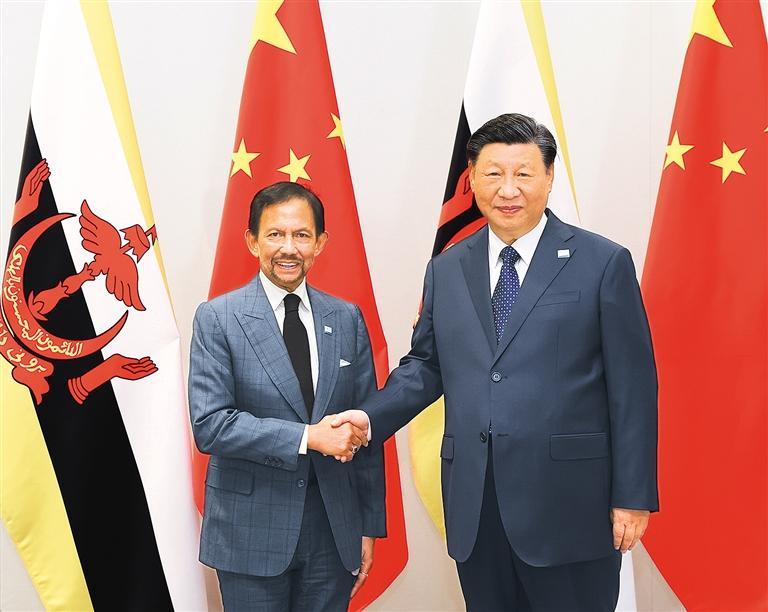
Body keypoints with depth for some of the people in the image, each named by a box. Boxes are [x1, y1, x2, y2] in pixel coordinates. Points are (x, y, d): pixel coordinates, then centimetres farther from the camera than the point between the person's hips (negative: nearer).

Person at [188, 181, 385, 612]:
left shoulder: (348, 319, 6)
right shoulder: (218, 319, -5)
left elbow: (365, 429, 8)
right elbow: (209, 424, -13)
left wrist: (369, 526, 7)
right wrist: (307, 437, -19)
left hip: (334, 529, 3)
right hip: (252, 532, -3)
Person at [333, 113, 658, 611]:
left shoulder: (604, 263, -3)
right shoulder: (446, 270, 10)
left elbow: (633, 386, -4)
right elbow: (425, 365, 16)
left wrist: (634, 496, -7)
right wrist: (372, 417, -2)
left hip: (568, 502, -4)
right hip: (475, 506, 4)